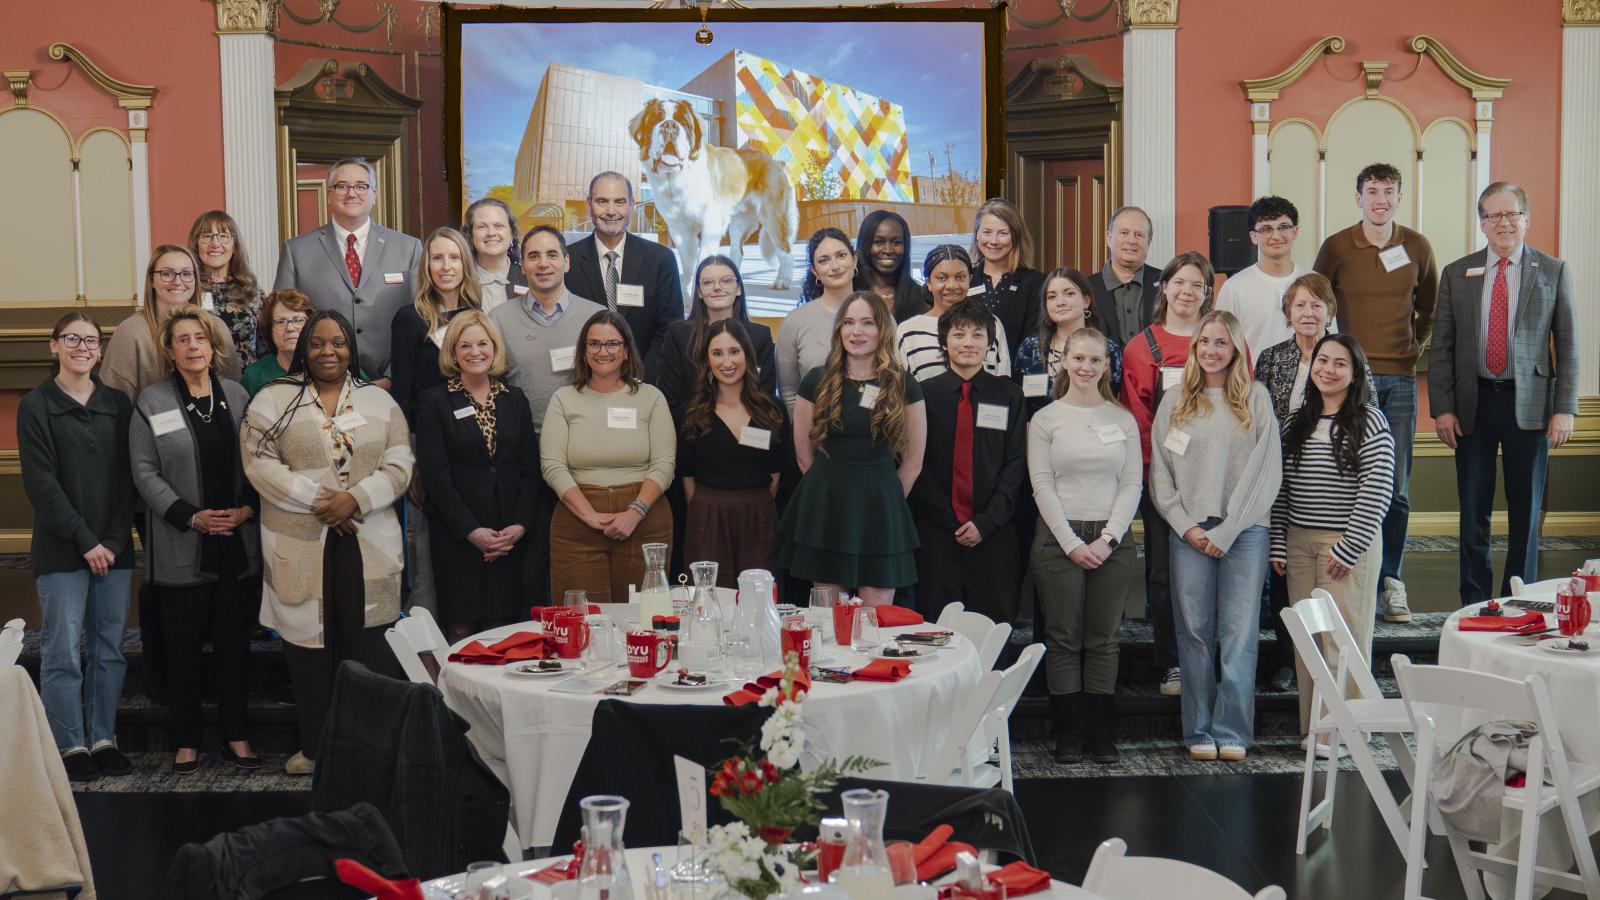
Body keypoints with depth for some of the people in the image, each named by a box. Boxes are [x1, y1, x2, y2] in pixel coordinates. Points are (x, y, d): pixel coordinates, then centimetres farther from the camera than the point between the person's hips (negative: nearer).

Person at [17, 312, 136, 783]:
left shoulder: (118, 404, 9)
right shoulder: (36, 406, -1)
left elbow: (127, 478, 7)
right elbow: (41, 483, -7)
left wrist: (115, 540, -4)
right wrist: (85, 541, -11)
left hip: (114, 548, 3)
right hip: (61, 550, -3)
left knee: (110, 650, 6)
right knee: (63, 651, -2)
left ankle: (103, 738, 15)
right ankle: (71, 745, 7)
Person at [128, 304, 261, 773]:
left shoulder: (236, 395, 8)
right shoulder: (152, 401, 0)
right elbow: (145, 472, -4)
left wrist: (249, 507, -7)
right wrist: (189, 517, -13)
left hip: (238, 541, 2)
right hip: (182, 546, -2)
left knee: (235, 641, 7)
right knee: (185, 645, 4)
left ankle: (236, 735, 17)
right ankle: (187, 741, 15)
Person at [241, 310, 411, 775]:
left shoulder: (379, 400, 12)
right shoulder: (274, 400, 7)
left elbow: (399, 465, 4)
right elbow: (260, 462, -4)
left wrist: (355, 499, -12)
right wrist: (317, 501, -11)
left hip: (369, 542, 1)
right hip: (300, 545, 0)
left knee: (368, 645, -3)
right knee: (308, 640, 3)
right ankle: (313, 745, 13)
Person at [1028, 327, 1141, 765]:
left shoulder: (1123, 420, 9)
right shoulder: (1045, 419, 3)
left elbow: (1132, 485, 5)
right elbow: (1042, 486, -2)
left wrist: (1108, 539, -7)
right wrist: (1072, 543, -9)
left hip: (1112, 540, 2)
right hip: (1059, 538, -1)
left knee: (1104, 640, 4)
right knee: (1064, 639, 1)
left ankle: (1102, 735, 10)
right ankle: (1068, 735, 7)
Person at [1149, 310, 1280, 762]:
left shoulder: (1256, 399, 5)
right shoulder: (1175, 402, 11)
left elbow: (1265, 471, -1)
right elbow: (1159, 473, 9)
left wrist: (1226, 530, -7)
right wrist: (1186, 525, -4)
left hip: (1244, 532, -1)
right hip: (1187, 533, 1)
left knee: (1240, 635, -3)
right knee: (1195, 633, 2)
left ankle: (1232, 730, 4)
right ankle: (1199, 731, 9)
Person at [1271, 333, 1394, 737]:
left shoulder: (1369, 422, -5)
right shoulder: (1296, 423, 12)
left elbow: (1377, 491, -10)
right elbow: (1281, 489, 12)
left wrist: (1348, 549, -13)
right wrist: (1278, 545, 6)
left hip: (1349, 543, -5)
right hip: (1298, 542, 5)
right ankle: (1312, 730, 14)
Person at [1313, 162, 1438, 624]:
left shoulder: (1417, 247, 7)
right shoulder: (1336, 247, 0)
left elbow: (1430, 307, 21)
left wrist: (1416, 347, 12)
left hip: (1400, 379, 2)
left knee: (1396, 489, 2)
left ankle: (1390, 583, 9)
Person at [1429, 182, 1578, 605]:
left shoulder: (1553, 272, 2)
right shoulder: (1457, 274, 5)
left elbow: (1567, 345, 1)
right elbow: (1441, 347, 4)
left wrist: (1565, 409, -6)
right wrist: (1442, 408, -3)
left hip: (1529, 404, -1)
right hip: (1473, 403, 1)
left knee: (1526, 511, 6)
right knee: (1473, 511, 7)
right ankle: (1474, 604, 18)